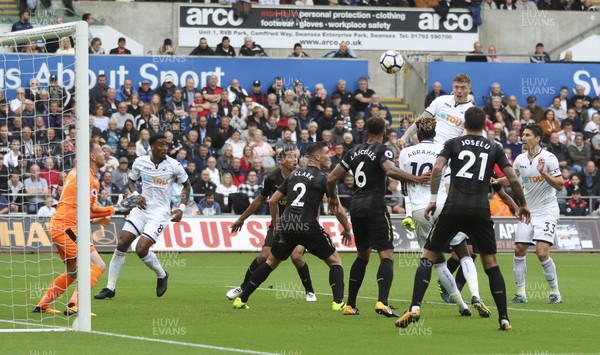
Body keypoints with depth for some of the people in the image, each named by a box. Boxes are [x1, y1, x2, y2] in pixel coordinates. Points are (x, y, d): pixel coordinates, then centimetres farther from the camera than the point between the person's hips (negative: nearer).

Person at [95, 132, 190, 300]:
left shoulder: (173, 165, -8)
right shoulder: (140, 162, -1)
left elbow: (186, 185, 8)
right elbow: (132, 181, 17)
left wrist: (181, 208, -2)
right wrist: (136, 195, -4)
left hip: (160, 212, -3)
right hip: (142, 207, 3)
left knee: (141, 249, -17)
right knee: (122, 243, -8)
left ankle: (162, 275, 13)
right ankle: (110, 288, 1)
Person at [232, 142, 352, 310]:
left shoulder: (294, 174, 17)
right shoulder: (323, 178, 0)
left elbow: (273, 201, 19)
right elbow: (338, 210, -4)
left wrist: (276, 224, 32)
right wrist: (347, 230, 12)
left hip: (286, 225, 5)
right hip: (308, 226, -5)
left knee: (271, 262, 21)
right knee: (334, 261, 10)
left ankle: (241, 299, 18)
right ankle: (338, 302, -7)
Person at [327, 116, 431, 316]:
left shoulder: (355, 152, 15)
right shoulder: (382, 151, -4)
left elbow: (332, 178, 17)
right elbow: (391, 170, -25)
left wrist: (333, 198, 34)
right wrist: (415, 179, -26)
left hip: (356, 208, 7)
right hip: (375, 207, -7)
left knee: (362, 255, 20)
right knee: (386, 255, -9)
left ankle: (350, 305, 20)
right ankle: (382, 302, -28)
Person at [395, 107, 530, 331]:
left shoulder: (453, 144, 11)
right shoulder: (494, 149, 13)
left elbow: (437, 168, -6)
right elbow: (513, 180, 9)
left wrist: (433, 199, 0)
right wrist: (522, 205, 23)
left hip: (454, 208, -1)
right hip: (480, 210, 1)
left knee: (428, 257, 4)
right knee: (491, 263, 12)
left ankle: (415, 308, -13)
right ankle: (504, 319, 8)